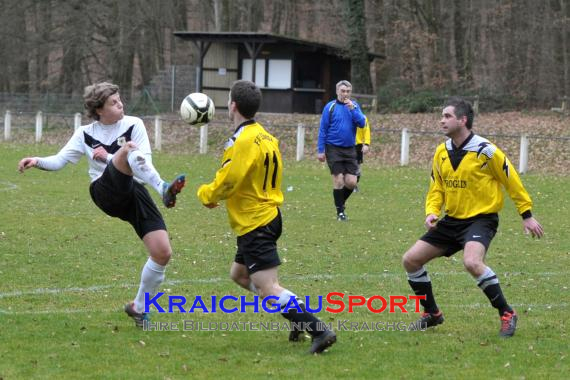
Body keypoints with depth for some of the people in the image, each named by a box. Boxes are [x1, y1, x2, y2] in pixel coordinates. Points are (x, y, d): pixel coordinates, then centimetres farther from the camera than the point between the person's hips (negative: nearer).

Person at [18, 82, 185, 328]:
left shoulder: (133, 124, 6)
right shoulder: (86, 134, 8)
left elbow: (145, 163, -1)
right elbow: (60, 160, 7)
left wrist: (108, 157, -9)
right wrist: (37, 161, -12)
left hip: (135, 192, 2)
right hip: (106, 192, -2)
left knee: (163, 253, -10)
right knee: (129, 150, -32)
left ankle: (138, 307, 11)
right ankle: (164, 190, -55)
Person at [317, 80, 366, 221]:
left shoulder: (354, 106, 5)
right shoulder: (330, 107, -4)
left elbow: (362, 123, -7)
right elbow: (323, 129, -2)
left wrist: (352, 109, -18)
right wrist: (320, 150, -6)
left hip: (350, 149, 3)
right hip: (334, 149, -3)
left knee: (351, 182, -1)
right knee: (338, 181, -5)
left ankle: (341, 202, 26)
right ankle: (340, 211, 8)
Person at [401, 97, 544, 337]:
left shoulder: (485, 151, -14)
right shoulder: (441, 153, 4)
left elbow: (512, 181, -5)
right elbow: (436, 189, 13)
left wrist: (527, 215, -2)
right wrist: (431, 213, -6)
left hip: (481, 218, -7)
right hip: (452, 220, 7)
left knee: (472, 262, -35)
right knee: (410, 260, 2)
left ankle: (507, 314, -18)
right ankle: (432, 314, 21)